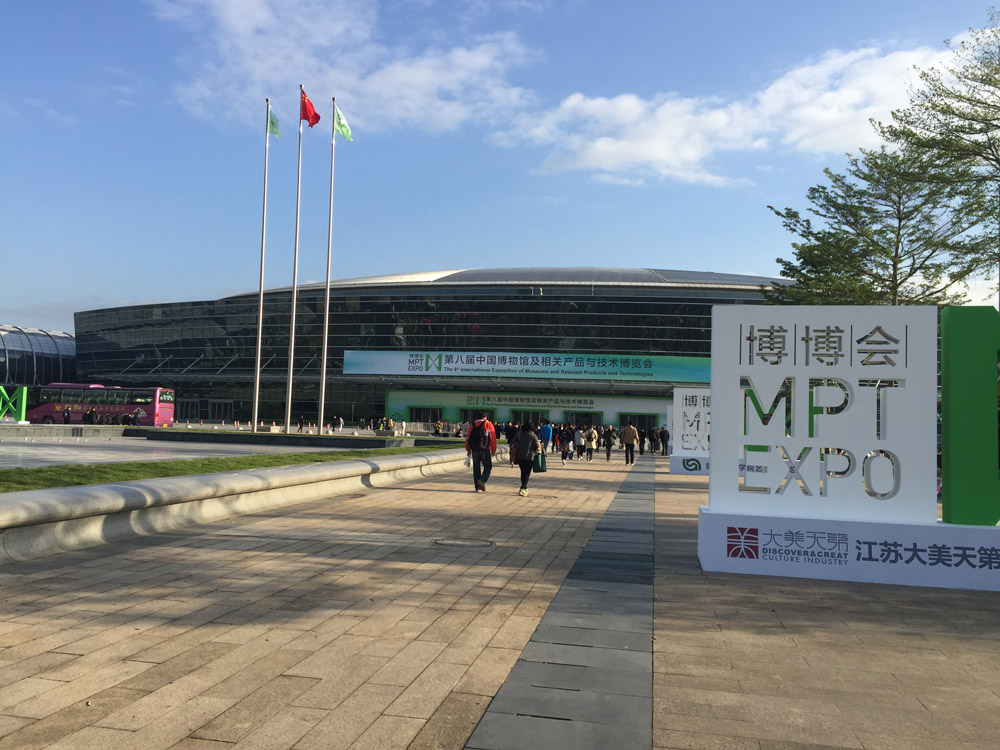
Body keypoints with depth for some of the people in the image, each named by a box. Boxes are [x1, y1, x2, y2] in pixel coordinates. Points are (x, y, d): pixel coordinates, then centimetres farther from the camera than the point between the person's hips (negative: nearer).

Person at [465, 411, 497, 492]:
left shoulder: (472, 425, 9)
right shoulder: (488, 424, -1)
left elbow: (468, 438, 8)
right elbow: (493, 438, -6)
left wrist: (468, 450, 16)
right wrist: (493, 450, 1)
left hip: (474, 450, 3)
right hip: (485, 450, -3)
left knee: (476, 468, 9)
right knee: (488, 466, 10)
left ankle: (478, 487, 9)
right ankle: (482, 480, -12)